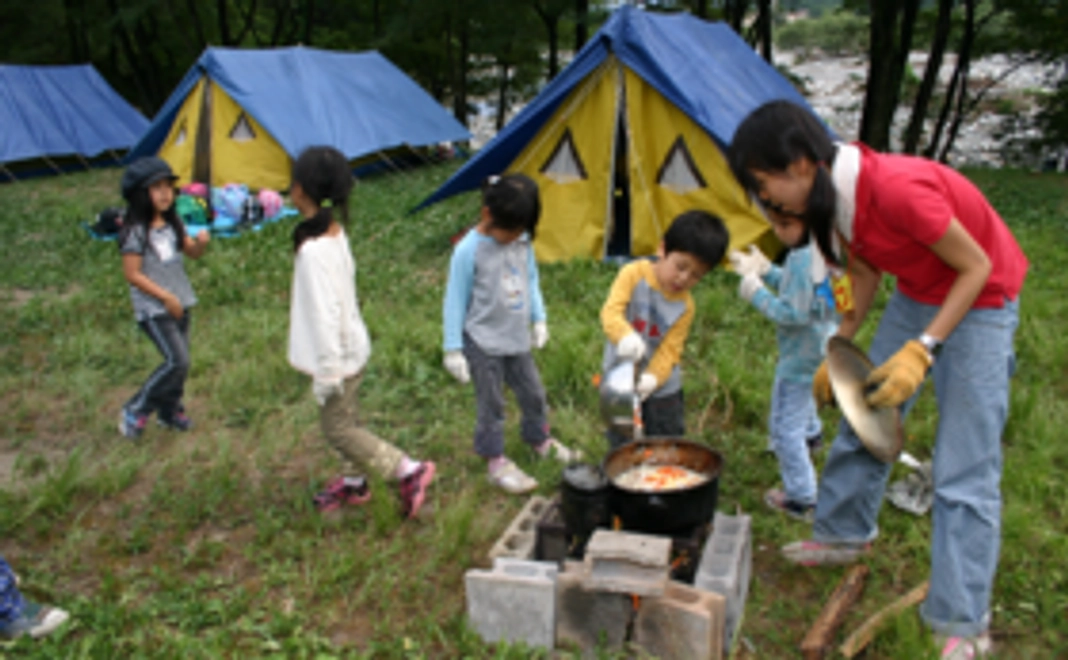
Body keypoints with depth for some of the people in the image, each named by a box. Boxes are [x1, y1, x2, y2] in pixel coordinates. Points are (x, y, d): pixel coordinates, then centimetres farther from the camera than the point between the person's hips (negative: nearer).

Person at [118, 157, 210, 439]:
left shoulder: (173, 224, 5)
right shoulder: (136, 231, -16)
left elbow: (192, 252, 11)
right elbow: (132, 274, -16)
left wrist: (201, 243, -12)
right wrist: (165, 297, -17)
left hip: (180, 304, 7)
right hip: (153, 309, -7)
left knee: (180, 361, 12)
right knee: (177, 361, -12)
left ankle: (169, 411, 31)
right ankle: (135, 410, 4)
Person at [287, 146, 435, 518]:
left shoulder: (314, 250, -29)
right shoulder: (334, 230, 1)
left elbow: (325, 313, -27)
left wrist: (327, 372, -20)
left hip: (339, 354, -9)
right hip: (349, 345, 9)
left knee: (339, 428, 6)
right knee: (344, 420, 22)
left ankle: (409, 472, 8)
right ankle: (352, 484, 39)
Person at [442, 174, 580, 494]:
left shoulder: (522, 241, -2)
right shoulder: (469, 250, -19)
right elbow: (455, 301, -14)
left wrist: (539, 319, 12)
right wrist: (453, 349, -12)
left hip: (518, 337, 6)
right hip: (484, 343, -6)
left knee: (533, 392, 20)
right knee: (491, 404, 5)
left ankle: (539, 439, 43)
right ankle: (496, 461, 21)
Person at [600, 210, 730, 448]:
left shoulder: (685, 305, -10)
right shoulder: (634, 274, -14)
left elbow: (670, 349, -13)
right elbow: (611, 312, -23)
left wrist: (652, 378, -31)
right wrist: (626, 336, -45)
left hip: (661, 390, 1)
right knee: (622, 449, 13)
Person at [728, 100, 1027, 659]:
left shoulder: (896, 190, -35)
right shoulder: (831, 196, -9)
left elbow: (976, 267, -23)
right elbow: (863, 272, 6)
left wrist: (922, 349, -28)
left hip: (978, 300, -8)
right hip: (915, 295, 8)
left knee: (965, 471, -6)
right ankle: (844, 534, 37)